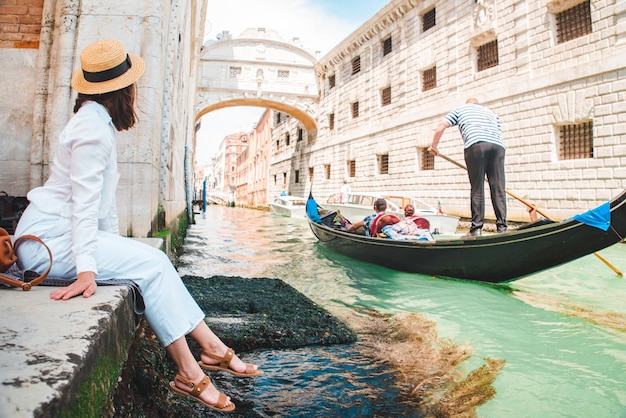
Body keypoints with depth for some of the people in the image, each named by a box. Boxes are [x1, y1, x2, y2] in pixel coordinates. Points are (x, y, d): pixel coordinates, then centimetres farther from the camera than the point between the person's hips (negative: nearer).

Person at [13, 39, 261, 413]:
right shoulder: (94, 126, -17)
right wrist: (87, 268, -30)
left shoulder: (99, 121, 14)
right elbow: (85, 200, -25)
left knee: (155, 261, -4)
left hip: (58, 232, 9)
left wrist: (116, 243, 10)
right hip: (49, 238, -9)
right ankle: (189, 374, -13)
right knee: (151, 263, -18)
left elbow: (103, 196, 13)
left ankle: (213, 348, -5)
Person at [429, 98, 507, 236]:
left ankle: (476, 228, -4)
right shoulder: (492, 113, 36)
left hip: (475, 145, -3)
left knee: (477, 189, -3)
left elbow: (441, 126, 16)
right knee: (498, 189, 2)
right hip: (498, 146, 3)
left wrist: (434, 145, 27)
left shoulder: (460, 109, 28)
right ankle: (502, 227, 0)